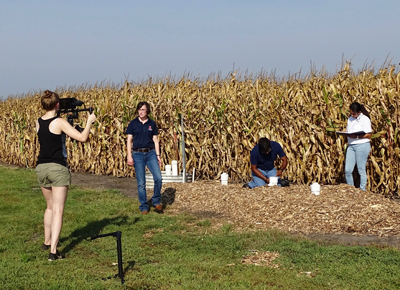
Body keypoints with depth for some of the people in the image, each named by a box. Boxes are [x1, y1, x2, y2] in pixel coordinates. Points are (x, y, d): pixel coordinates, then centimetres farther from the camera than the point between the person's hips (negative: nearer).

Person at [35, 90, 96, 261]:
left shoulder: (38, 123, 6)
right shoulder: (59, 122, -12)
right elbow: (82, 138, -15)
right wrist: (89, 121, -1)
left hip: (41, 168, 6)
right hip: (58, 168, -6)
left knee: (50, 207, 24)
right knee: (58, 210, -4)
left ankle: (47, 241, 36)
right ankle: (53, 251, -10)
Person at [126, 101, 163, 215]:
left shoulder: (152, 124, 6)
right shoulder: (133, 123, 2)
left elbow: (155, 141, 9)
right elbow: (129, 140, 2)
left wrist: (158, 156, 3)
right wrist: (129, 156, -6)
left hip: (151, 153, 1)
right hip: (138, 154, -1)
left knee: (158, 178, -12)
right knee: (141, 183, 1)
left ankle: (156, 201, 10)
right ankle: (144, 207, 13)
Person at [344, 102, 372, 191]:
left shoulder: (365, 119, -6)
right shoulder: (350, 119, 15)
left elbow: (369, 134, -10)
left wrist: (356, 136, -20)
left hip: (362, 146, -6)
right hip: (351, 146, 7)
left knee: (361, 169, 0)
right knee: (347, 170, 3)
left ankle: (362, 190, 11)